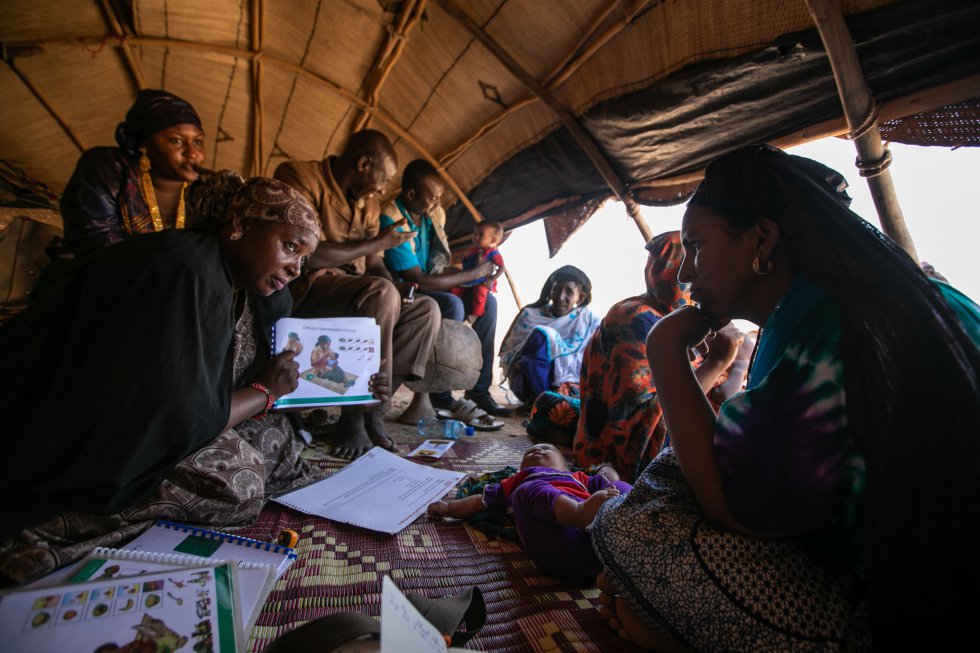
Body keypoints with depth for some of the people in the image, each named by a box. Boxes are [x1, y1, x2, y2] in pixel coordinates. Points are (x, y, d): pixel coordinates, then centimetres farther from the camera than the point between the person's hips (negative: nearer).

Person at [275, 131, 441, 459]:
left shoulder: (368, 203, 16)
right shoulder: (300, 176, -8)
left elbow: (374, 264, 16)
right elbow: (306, 255, -20)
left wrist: (396, 289, -6)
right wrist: (378, 242, -11)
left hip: (356, 294, 8)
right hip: (304, 291, -8)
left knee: (427, 310, -5)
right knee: (380, 293, -33)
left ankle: (372, 408, -13)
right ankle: (354, 417, -22)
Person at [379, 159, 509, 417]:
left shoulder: (433, 213, 0)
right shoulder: (392, 221, -25)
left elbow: (436, 266, 8)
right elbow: (418, 280, -28)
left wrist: (473, 275, -11)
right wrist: (474, 274, -21)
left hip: (425, 287, 8)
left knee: (487, 301, -5)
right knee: (452, 305, -32)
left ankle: (479, 389, -3)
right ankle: (440, 394, -17)